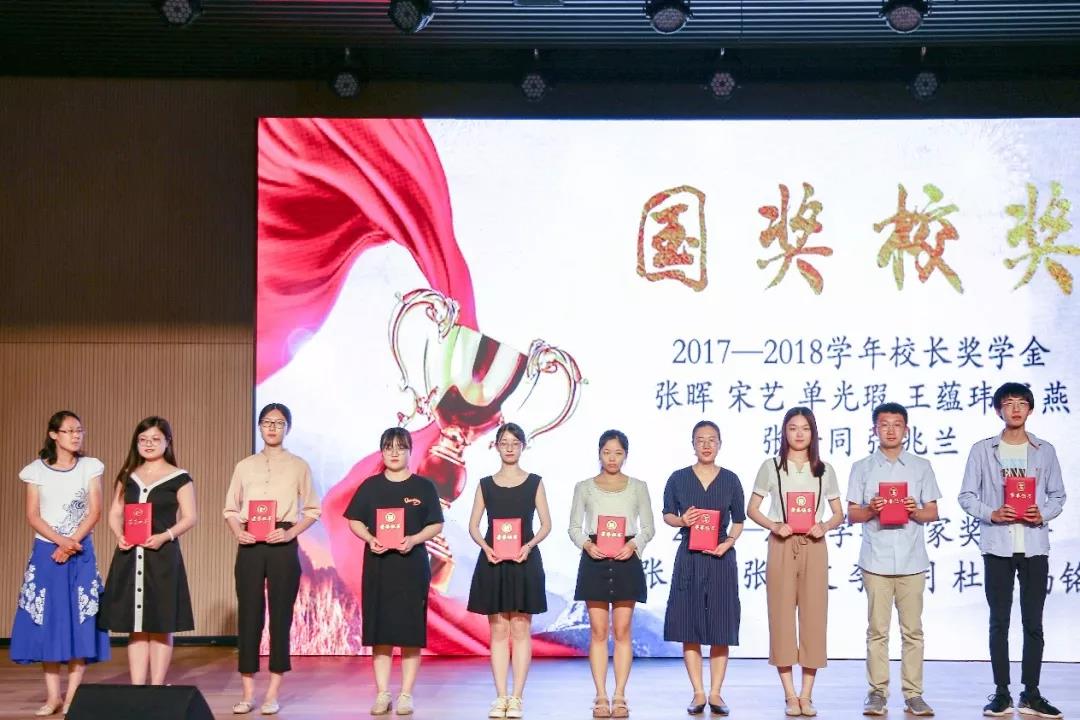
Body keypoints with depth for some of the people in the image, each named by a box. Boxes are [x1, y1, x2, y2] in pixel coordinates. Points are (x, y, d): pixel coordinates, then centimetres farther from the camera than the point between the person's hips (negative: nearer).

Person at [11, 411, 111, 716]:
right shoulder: (36, 470, 3)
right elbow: (33, 516, -3)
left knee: (80, 621, -5)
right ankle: (53, 696, 5)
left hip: (81, 553, 0)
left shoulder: (90, 467, 4)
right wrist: (60, 541, -16)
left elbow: (94, 511, -2)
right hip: (46, 551, 0)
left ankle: (72, 695, -1)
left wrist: (71, 544, -13)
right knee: (46, 621, -2)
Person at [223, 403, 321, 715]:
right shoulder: (245, 466, 11)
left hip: (283, 545, -2)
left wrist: (290, 533, -11)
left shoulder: (298, 466, 5)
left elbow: (312, 510, 4)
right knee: (249, 614, 1)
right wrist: (238, 532, -7)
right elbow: (230, 509, 11)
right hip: (250, 545, 2)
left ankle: (273, 694, 5)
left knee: (281, 615, 0)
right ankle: (248, 694, 6)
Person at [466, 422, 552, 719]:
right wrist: (486, 547, -12)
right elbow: (473, 526, 7)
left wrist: (529, 545, -14)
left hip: (525, 561, -1)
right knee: (498, 630, 2)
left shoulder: (534, 482, 5)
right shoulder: (486, 484, 8)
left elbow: (546, 524, 3)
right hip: (492, 562, 1)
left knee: (520, 629, -1)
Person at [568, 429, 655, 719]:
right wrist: (587, 544, -13)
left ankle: (619, 697, 4)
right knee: (598, 631, 0)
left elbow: (648, 527, 7)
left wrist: (633, 544, -12)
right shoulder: (584, 487, 8)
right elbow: (574, 527, 6)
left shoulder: (637, 487, 8)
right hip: (594, 561, 0)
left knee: (622, 631, 0)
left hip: (626, 560, 0)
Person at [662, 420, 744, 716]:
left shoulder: (730, 480, 4)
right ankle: (698, 693, 7)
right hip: (689, 558, 0)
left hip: (721, 559, 0)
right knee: (690, 628, -1)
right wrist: (682, 520, -11)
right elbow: (667, 514, 10)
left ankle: (715, 694, 8)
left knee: (721, 629, 1)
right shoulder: (678, 478, 3)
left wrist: (728, 542, -9)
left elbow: (739, 520, 9)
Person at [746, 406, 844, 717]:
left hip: (814, 547, 1)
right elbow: (752, 509, 6)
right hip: (782, 546, -1)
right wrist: (774, 526, -11)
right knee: (782, 615, -3)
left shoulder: (824, 470, 9)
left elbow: (838, 513, 11)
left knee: (814, 616, -1)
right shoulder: (771, 467, 4)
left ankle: (806, 695, 7)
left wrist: (824, 526, -10)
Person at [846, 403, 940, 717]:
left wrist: (916, 511, -11)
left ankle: (913, 694, 7)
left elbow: (933, 513, 9)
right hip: (876, 560, -1)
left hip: (912, 561, 1)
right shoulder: (862, 468, 7)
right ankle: (877, 692, 7)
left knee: (912, 631, 2)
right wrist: (871, 510, -13)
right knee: (877, 630, 1)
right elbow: (852, 514, 7)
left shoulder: (921, 467, 9)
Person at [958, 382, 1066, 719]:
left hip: (1035, 546, 1)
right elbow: (967, 496, 3)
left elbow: (1058, 495, 10)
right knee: (999, 622, 3)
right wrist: (991, 514, -13)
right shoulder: (982, 450, 3)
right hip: (997, 546, -1)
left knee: (1033, 622, 4)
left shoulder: (1045, 451, 7)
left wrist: (1043, 514, -9)